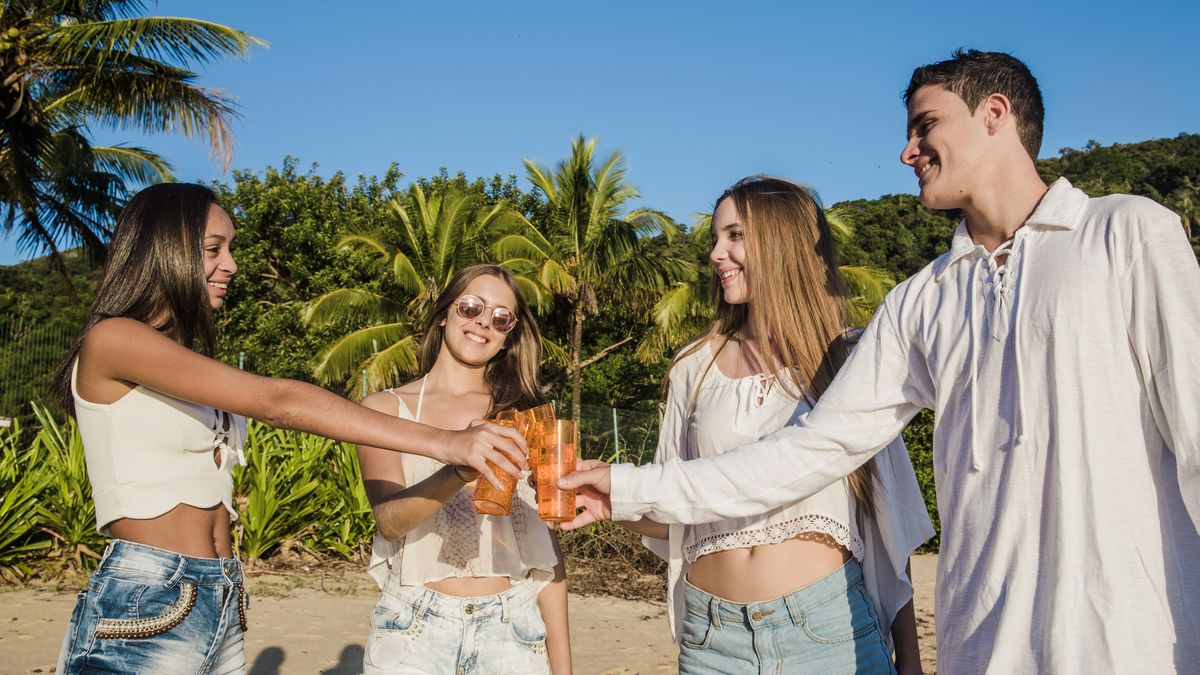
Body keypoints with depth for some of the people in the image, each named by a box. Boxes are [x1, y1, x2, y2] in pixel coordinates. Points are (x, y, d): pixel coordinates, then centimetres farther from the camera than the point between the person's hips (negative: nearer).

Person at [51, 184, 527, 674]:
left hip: (223, 610, 8)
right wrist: (440, 442, -24)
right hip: (142, 612, -7)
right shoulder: (111, 339, -9)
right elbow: (277, 403, -20)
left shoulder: (194, 368, 16)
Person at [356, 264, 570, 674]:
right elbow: (390, 518, -14)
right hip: (415, 631, -1)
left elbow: (546, 550, 3)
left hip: (512, 634, 2)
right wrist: (461, 470, -33)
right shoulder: (385, 408, 1)